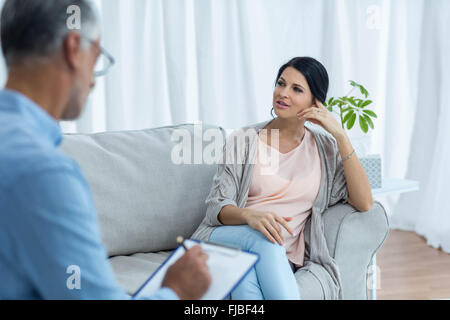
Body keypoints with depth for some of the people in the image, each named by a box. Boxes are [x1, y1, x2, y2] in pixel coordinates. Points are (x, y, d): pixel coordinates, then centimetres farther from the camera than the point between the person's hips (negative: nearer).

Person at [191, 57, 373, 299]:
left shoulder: (325, 148, 13)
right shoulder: (244, 140, 8)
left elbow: (364, 203, 0)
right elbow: (217, 206, 1)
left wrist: (340, 135, -4)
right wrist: (249, 215, -24)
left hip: (279, 259, 1)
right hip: (228, 238, 0)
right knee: (260, 238, -36)